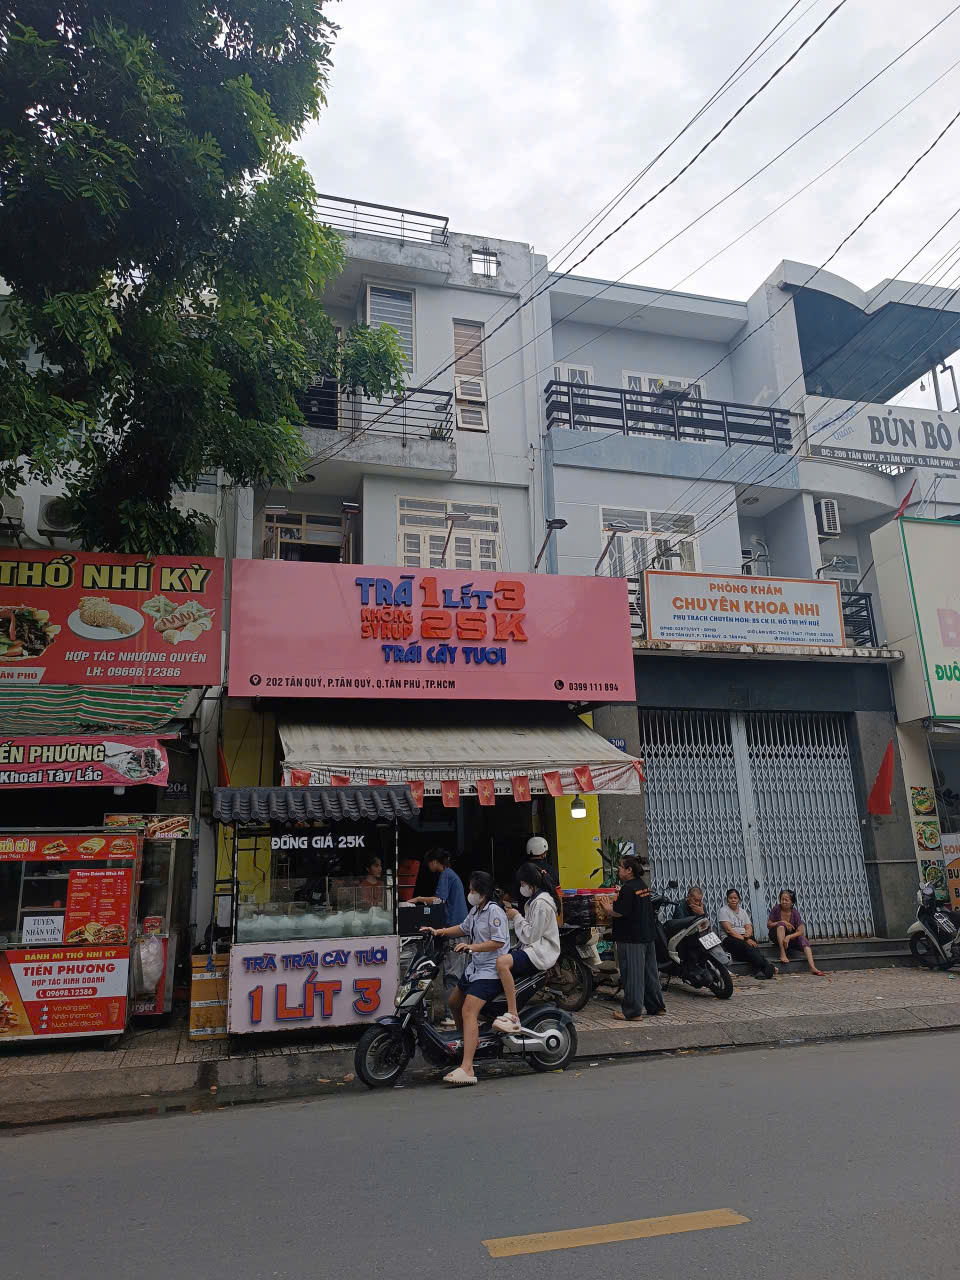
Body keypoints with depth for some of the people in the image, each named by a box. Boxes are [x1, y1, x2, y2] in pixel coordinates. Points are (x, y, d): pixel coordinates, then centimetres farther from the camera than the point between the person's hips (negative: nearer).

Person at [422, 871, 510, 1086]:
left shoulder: (494, 911, -16)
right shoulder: (475, 910, 13)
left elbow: (499, 942, -23)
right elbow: (463, 928, 27)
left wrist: (472, 947, -28)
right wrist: (439, 932, 15)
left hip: (490, 970, -11)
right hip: (474, 967, 11)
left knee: (468, 1011, -23)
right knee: (454, 1003, 22)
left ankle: (466, 1069, -29)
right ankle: (466, 1042, 43)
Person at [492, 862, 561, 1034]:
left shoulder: (542, 903, -14)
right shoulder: (534, 900, 19)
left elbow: (531, 935, -18)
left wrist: (517, 917, -9)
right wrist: (514, 917, 6)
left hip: (540, 952, -11)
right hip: (531, 947, 11)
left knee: (502, 962, -33)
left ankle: (513, 1016, -33)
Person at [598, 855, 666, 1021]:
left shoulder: (628, 888, -17)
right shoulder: (643, 886, 12)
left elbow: (620, 912, -20)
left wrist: (607, 909, -2)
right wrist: (612, 905, 15)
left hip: (631, 938, -9)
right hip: (648, 935, 9)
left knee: (632, 974, -3)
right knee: (650, 971, 16)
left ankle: (632, 1010, 1)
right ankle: (656, 1006, 24)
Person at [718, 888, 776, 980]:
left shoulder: (742, 911, 21)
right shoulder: (723, 911, 1)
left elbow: (749, 927, 11)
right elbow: (729, 930, -10)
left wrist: (747, 935, -14)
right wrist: (745, 939, -18)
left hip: (745, 938, 5)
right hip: (730, 939, -5)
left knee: (754, 947, -31)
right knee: (747, 947, -35)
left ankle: (758, 971, -51)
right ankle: (767, 966, -49)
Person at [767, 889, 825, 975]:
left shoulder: (795, 913, -14)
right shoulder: (776, 909, -15)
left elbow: (800, 931, -19)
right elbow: (769, 925, -10)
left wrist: (788, 937, -34)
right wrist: (781, 922, -25)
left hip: (791, 937, 2)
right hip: (776, 936, -1)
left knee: (802, 938, -27)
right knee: (781, 925, -31)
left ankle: (813, 967, -36)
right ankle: (782, 954, -32)